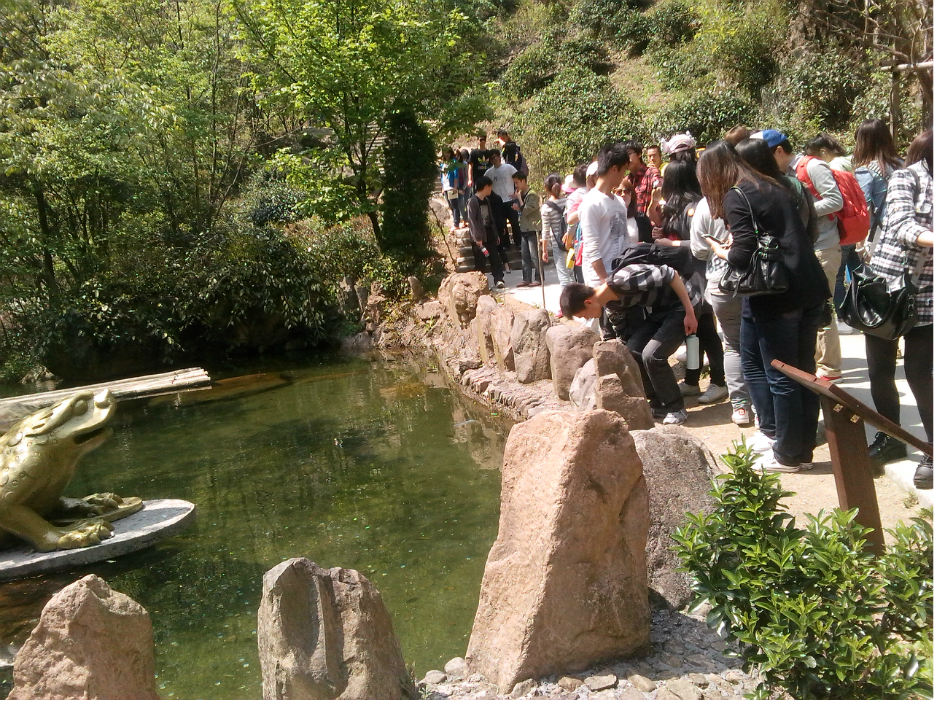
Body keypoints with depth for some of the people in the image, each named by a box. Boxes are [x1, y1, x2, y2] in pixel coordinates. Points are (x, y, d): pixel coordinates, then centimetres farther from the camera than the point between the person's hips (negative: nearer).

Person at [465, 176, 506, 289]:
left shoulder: (487, 200, 14)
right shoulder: (473, 201, -11)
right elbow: (472, 221, -16)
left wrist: (496, 234, 17)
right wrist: (477, 238, -20)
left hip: (490, 236, 7)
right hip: (480, 238, -7)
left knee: (495, 258, 4)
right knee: (480, 261, -1)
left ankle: (498, 279, 6)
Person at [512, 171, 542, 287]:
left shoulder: (532, 195, -12)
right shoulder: (522, 194, 15)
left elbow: (526, 211, -18)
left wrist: (519, 198, -10)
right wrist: (517, 208, 3)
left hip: (533, 229, -9)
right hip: (524, 229, 9)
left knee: (534, 255, -6)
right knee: (525, 255, 7)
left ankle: (538, 279, -1)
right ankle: (526, 279, 10)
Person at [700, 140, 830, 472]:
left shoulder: (735, 196, -9)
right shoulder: (773, 188, 16)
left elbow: (744, 255, -17)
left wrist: (723, 251, 4)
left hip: (776, 296, -8)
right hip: (811, 289, 8)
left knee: (781, 377, 3)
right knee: (803, 371, 14)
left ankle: (788, 454, 14)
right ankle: (804, 447, 25)